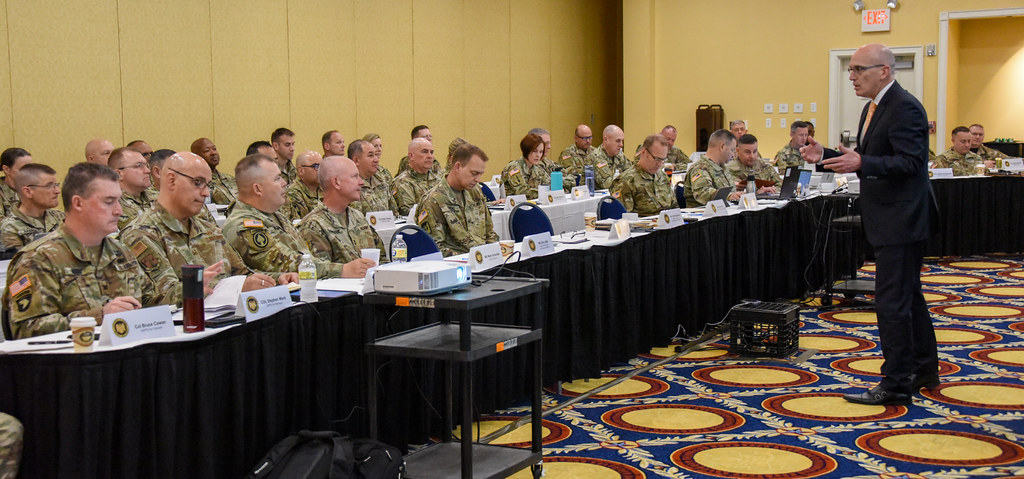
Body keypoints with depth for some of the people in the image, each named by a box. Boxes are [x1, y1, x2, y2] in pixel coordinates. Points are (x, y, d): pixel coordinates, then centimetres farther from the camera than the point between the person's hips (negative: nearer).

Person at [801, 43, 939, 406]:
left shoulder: (905, 108, -17)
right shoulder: (874, 108, 15)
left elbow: (909, 162, -24)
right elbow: (868, 159, 19)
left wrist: (861, 164, -35)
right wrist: (826, 156, 6)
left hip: (902, 222, -11)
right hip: (891, 222, 11)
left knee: (892, 301, -8)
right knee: (908, 296, 18)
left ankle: (896, 384, -2)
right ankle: (924, 369, 30)